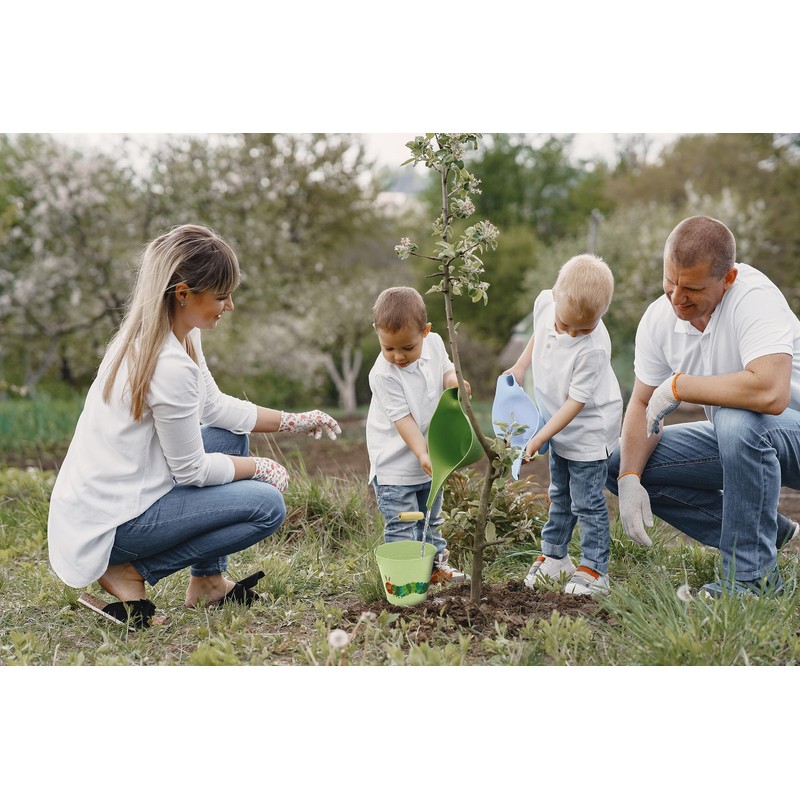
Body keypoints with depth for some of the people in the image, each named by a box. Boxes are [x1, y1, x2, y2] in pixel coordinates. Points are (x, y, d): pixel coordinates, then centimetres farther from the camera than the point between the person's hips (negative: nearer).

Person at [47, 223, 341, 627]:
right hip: (109, 523, -9)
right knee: (267, 505, -8)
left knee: (230, 435, 17)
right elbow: (192, 471, -16)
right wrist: (259, 467, -1)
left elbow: (215, 407, 15)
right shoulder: (170, 366, -27)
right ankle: (132, 573, -3)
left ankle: (207, 581, 17)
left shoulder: (155, 335, 2)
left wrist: (293, 421, 12)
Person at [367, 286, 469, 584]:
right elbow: (402, 418, -24)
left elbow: (446, 368, 10)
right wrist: (421, 454, -31)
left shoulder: (434, 343, -8)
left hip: (431, 454, 6)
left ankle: (436, 563, 37)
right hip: (395, 463, -6)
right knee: (402, 527, -3)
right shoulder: (383, 375, -25)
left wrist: (452, 381, -14)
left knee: (431, 519, 22)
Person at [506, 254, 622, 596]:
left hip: (589, 429, -7)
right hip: (559, 424, 7)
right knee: (559, 494, 20)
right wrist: (521, 365, 9)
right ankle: (554, 556, 34)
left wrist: (539, 439, -25)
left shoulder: (593, 348, -35)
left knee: (586, 500, 0)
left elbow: (576, 402, -27)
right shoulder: (545, 301, -16)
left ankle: (594, 570, 13)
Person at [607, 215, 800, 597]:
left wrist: (677, 386, -30)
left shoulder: (754, 297, -28)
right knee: (619, 463, -3)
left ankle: (752, 573, -19)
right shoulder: (658, 317, -8)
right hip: (735, 438, 7)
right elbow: (642, 404, 0)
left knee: (737, 420, -38)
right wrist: (630, 479, -15)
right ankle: (768, 532, 4)